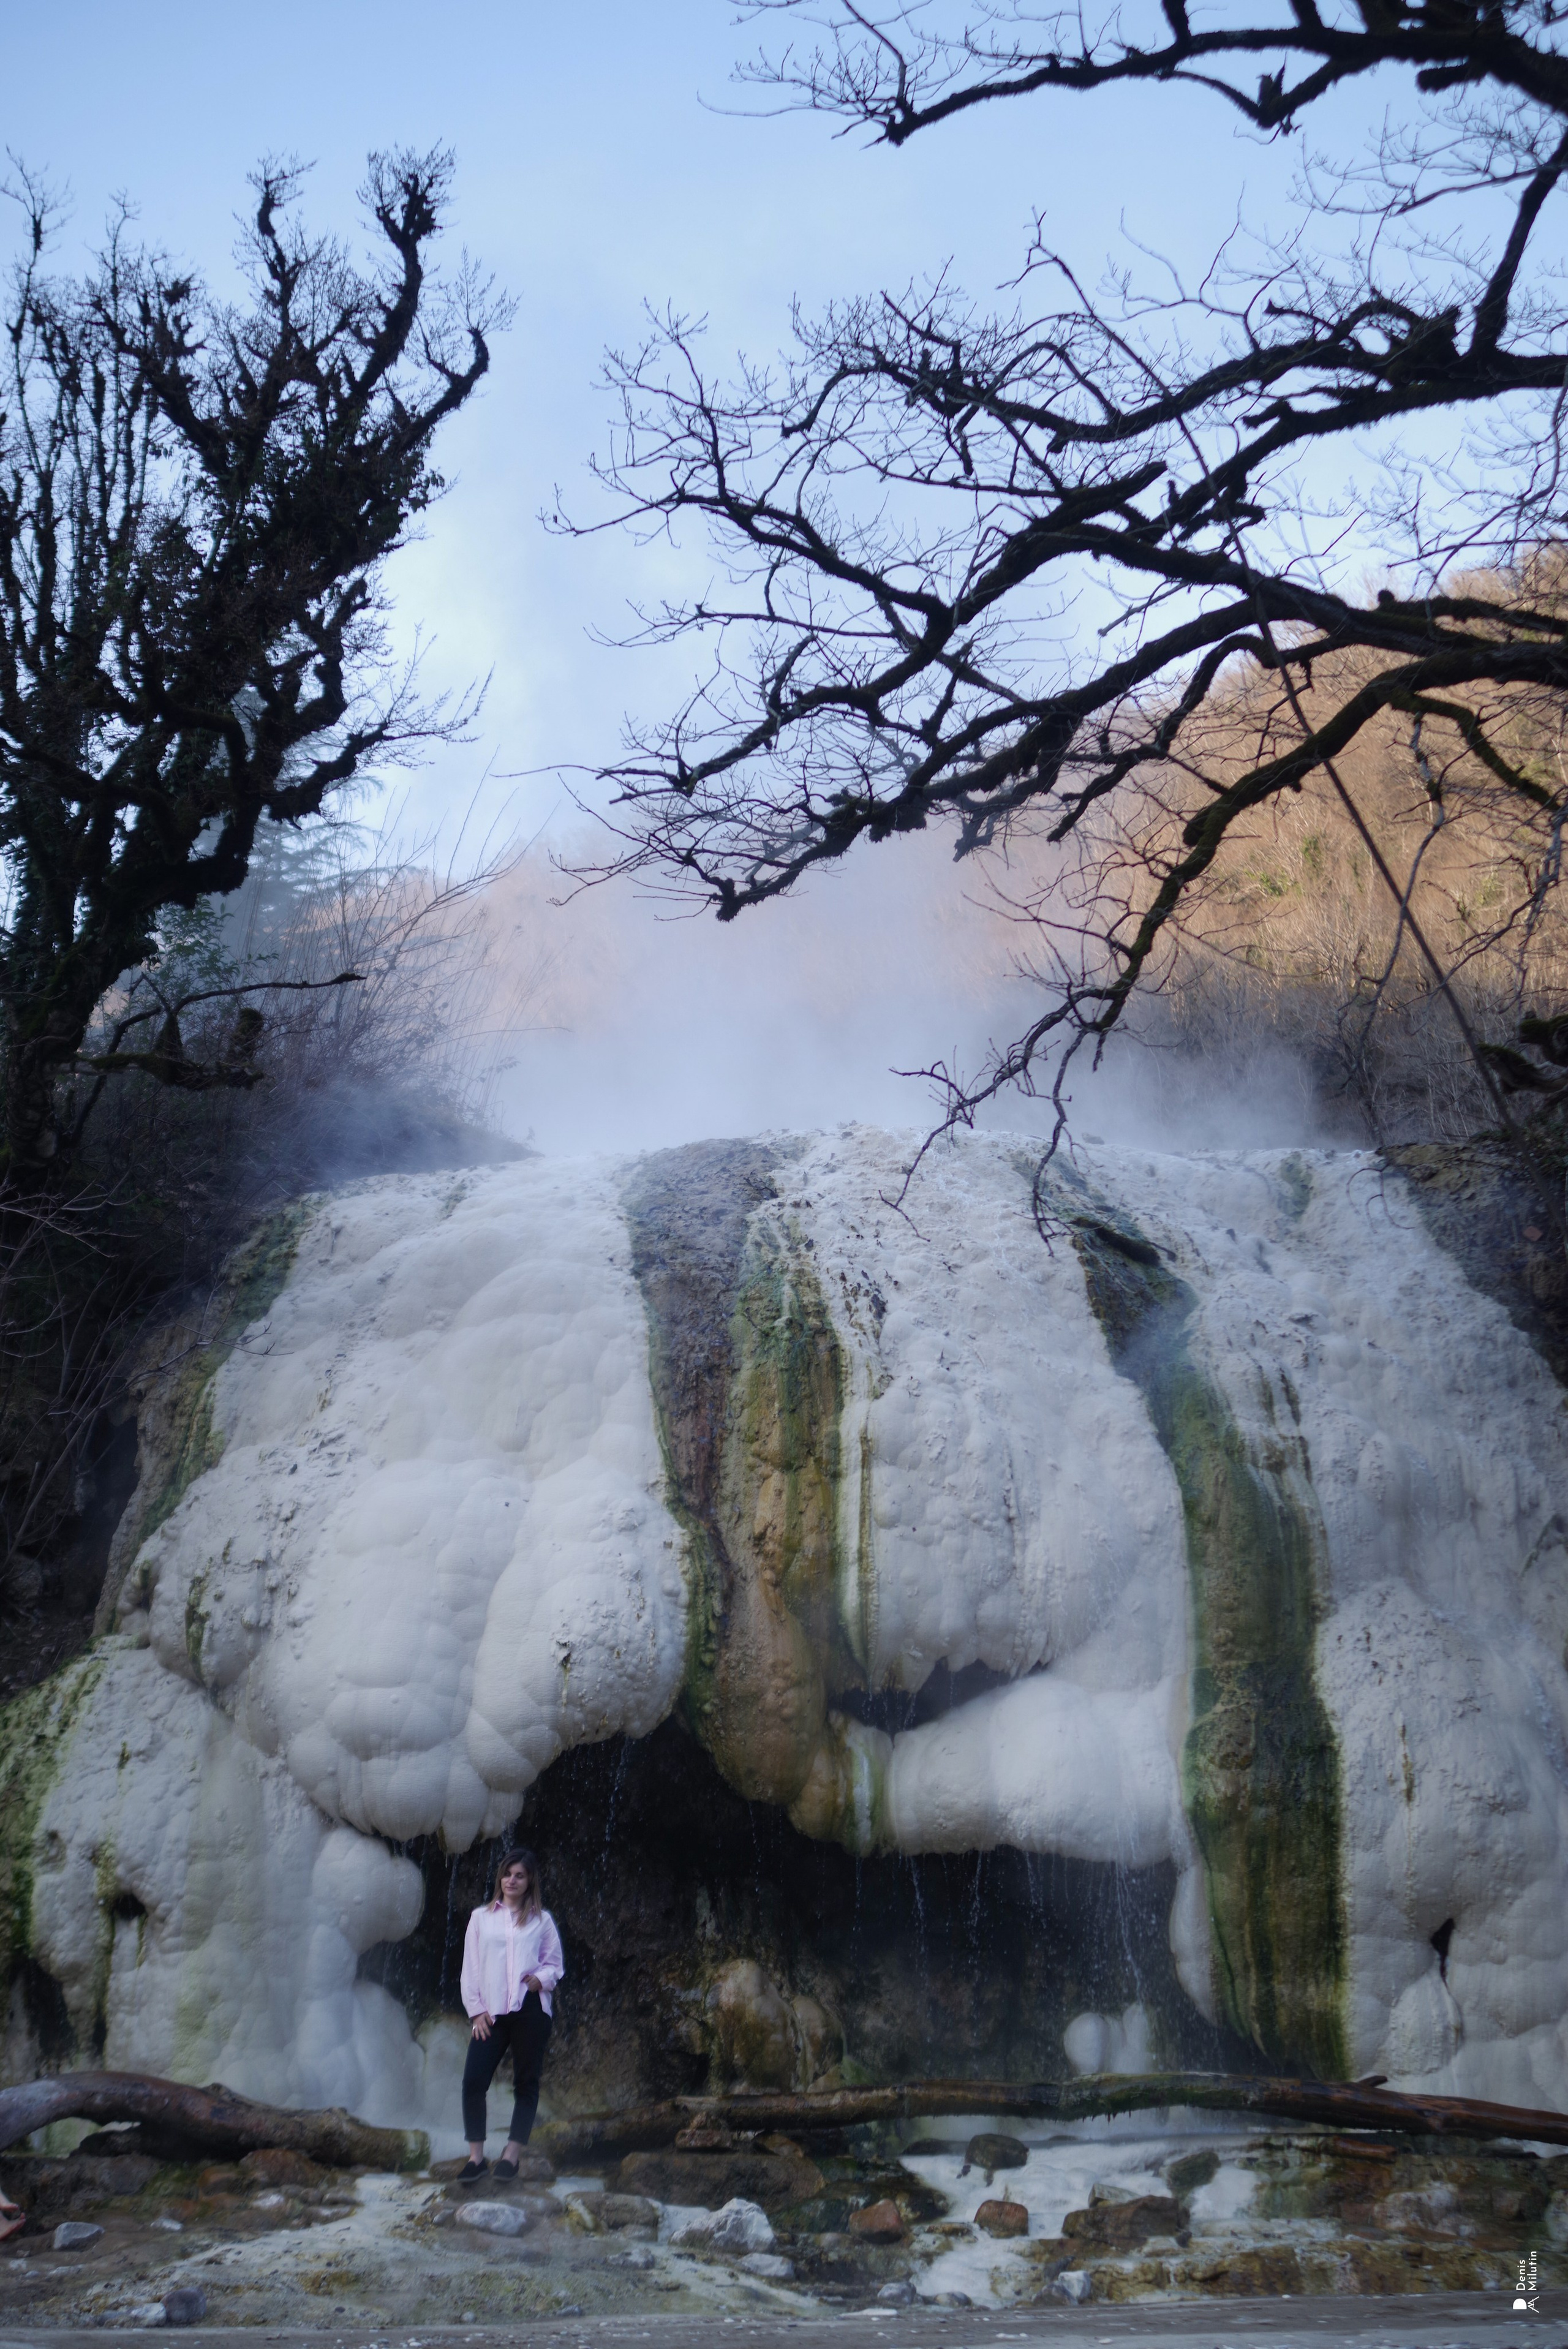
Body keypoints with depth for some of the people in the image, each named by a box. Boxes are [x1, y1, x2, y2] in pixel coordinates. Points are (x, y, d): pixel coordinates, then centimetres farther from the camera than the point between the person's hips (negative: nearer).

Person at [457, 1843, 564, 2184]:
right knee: (473, 2081, -10)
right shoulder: (481, 1917, 11)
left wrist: (541, 1979, -13)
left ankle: (511, 2155, 11)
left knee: (526, 2083, 3)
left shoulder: (542, 1920, 8)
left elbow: (555, 1964, 9)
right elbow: (471, 1966, 9)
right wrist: (477, 2010, 1)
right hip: (492, 2013, 1)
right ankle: (476, 2156, -1)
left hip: (531, 2009, -1)